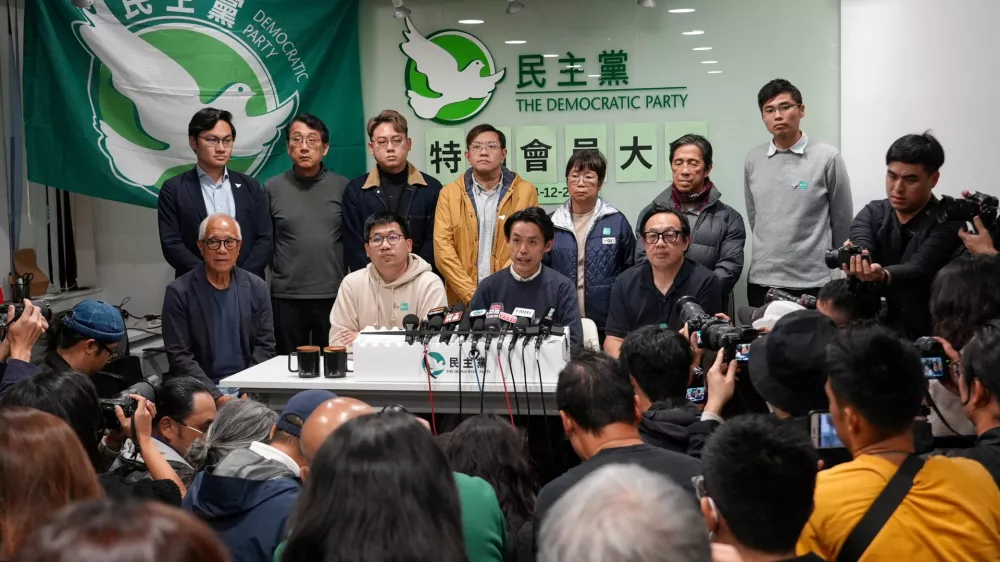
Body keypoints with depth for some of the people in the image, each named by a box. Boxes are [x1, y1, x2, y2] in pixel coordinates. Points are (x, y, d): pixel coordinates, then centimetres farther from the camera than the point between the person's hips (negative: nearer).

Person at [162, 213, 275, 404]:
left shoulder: (257, 288, 7)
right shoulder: (179, 292, -2)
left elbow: (265, 346, 8)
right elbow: (179, 356, -5)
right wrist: (216, 396, -16)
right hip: (202, 391, -3)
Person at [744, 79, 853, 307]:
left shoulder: (828, 157, -5)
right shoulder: (753, 159, 6)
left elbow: (842, 221, 3)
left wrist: (822, 259, 11)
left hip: (811, 283, -3)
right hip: (761, 280, 3)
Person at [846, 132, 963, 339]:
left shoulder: (947, 225, -8)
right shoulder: (872, 213, 5)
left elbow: (917, 270, -23)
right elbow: (861, 246, -15)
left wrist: (881, 275, -45)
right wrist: (855, 259, -40)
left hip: (925, 336, -4)